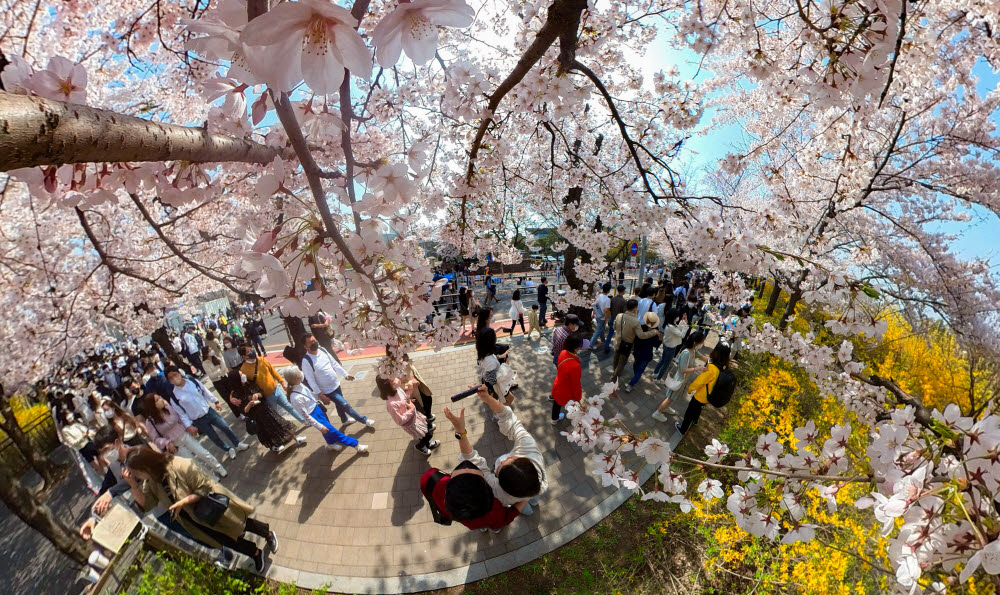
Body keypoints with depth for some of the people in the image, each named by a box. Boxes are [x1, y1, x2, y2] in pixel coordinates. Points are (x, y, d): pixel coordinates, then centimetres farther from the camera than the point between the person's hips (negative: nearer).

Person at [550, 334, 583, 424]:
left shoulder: (563, 353, -18)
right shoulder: (575, 366, -41)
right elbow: (576, 385, -26)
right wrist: (578, 398, -8)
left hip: (557, 385, 7)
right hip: (566, 392, -7)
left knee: (557, 403, 31)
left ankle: (555, 418, 58)